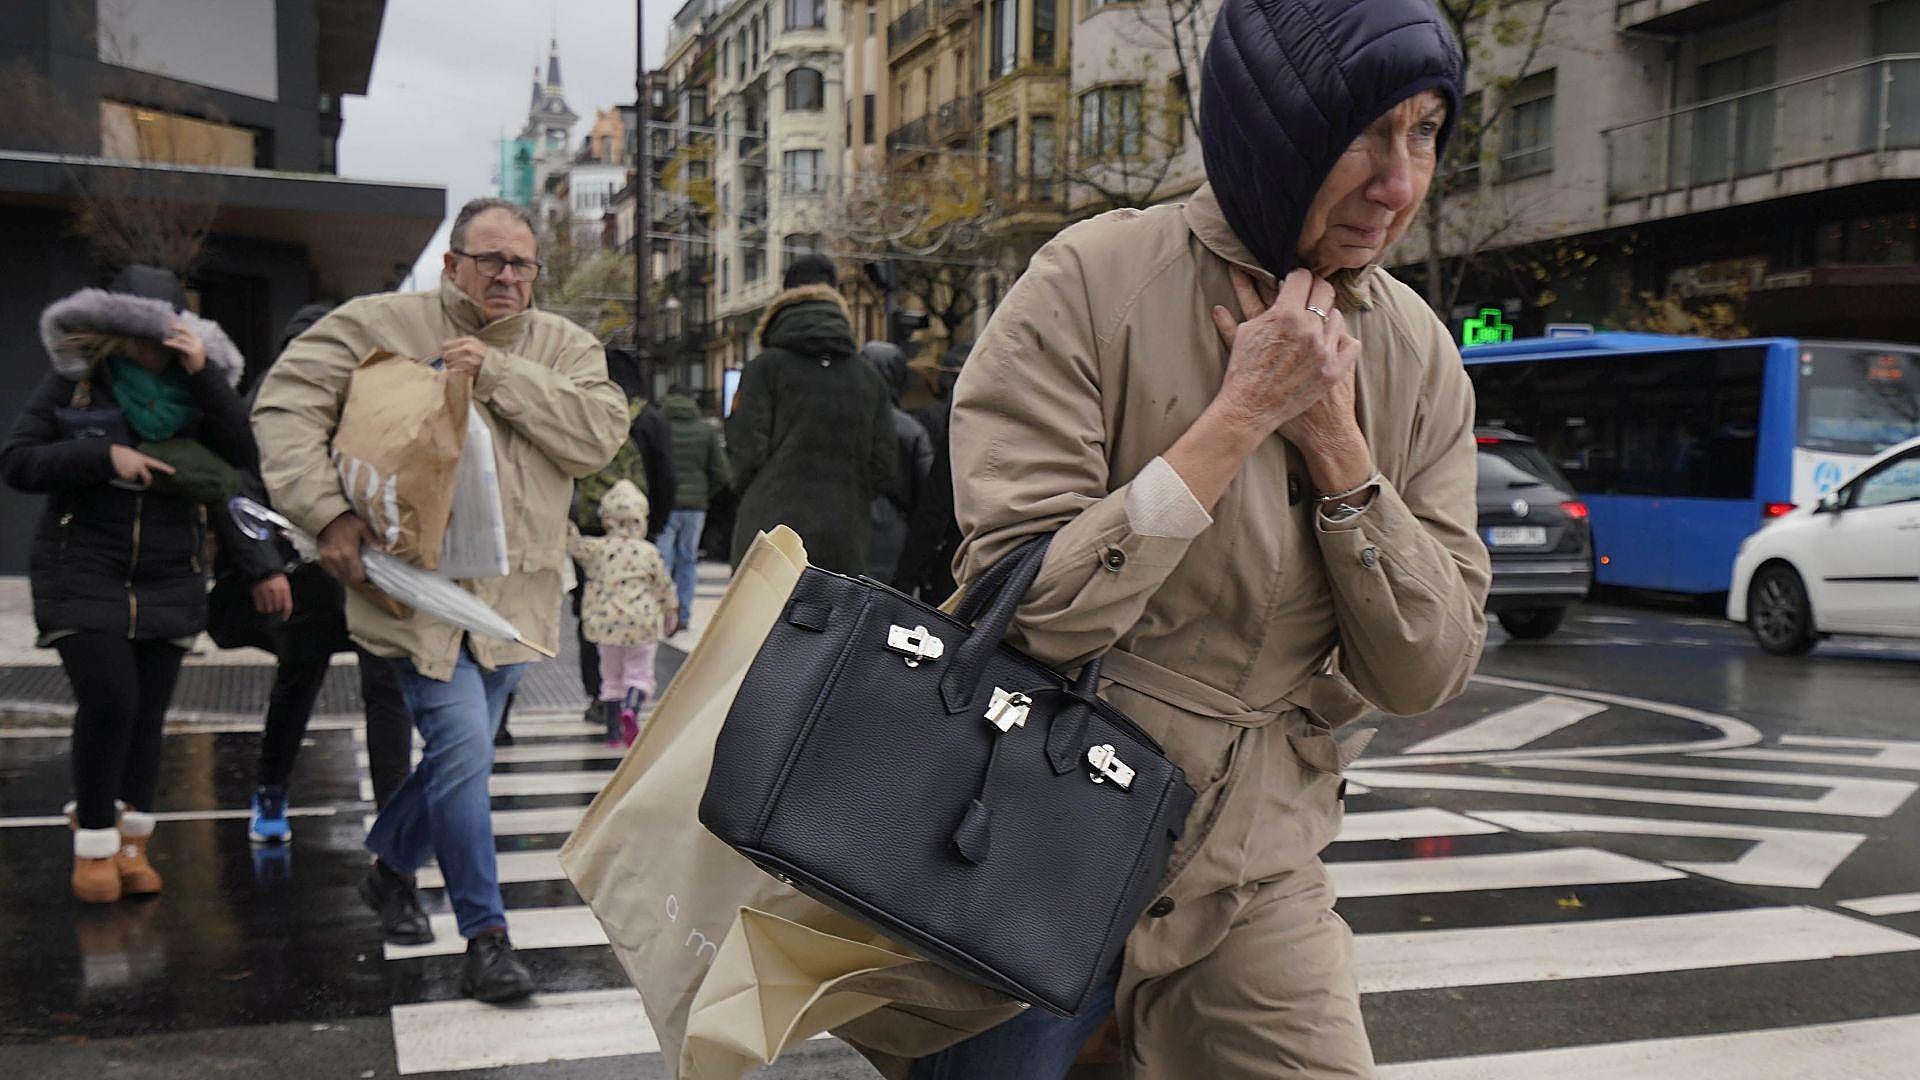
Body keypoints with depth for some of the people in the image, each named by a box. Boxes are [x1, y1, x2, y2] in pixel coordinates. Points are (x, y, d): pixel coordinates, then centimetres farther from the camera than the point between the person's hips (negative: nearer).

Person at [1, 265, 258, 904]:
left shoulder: (194, 384, 4)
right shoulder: (73, 383, 0)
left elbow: (245, 456, -9)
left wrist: (203, 375, -18)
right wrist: (104, 455, -17)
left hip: (169, 580, 2)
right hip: (83, 574, -2)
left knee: (148, 713, 4)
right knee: (109, 701, -14)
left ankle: (131, 845, 17)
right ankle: (93, 846, 4)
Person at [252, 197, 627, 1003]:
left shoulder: (564, 348, 5)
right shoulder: (380, 325, -2)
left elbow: (599, 436, -10)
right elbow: (285, 402, -6)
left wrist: (497, 372, -17)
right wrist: (327, 513, -17)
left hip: (515, 594, 4)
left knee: (460, 751, 16)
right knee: (462, 750, -12)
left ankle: (390, 866, 43)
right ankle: (486, 935, 1)